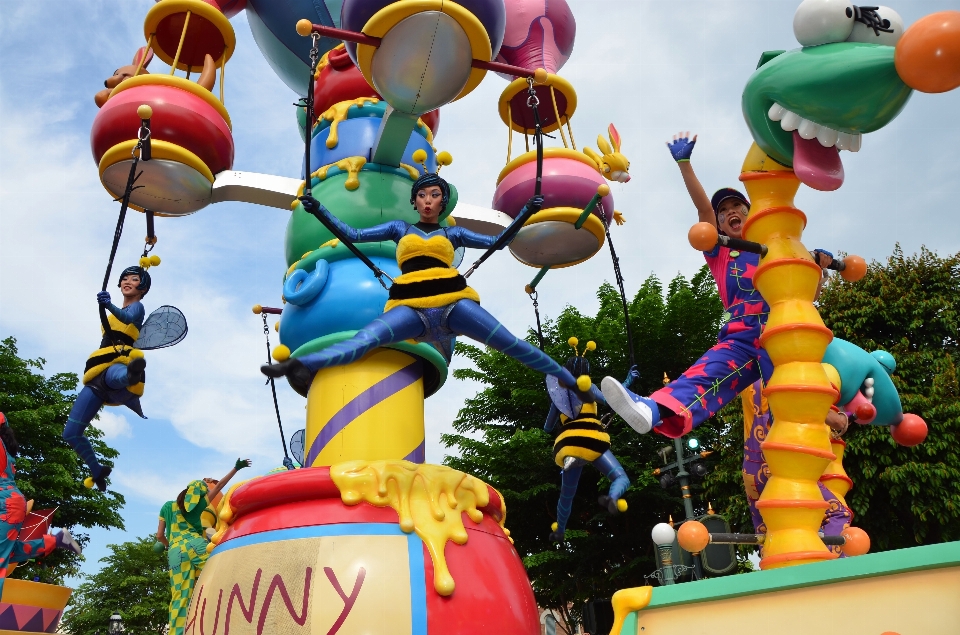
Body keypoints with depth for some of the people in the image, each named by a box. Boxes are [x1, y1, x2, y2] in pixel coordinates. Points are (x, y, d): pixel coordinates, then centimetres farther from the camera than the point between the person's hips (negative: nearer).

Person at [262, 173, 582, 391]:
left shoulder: (452, 233, 25)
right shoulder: (400, 228, 25)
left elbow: (495, 241, 27)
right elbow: (354, 235, 24)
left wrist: (526, 211, 22)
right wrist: (319, 210, 19)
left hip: (452, 301, 1)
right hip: (411, 306, -1)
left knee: (510, 343, -9)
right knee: (364, 339, -26)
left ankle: (571, 381, -2)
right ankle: (299, 365, -42)